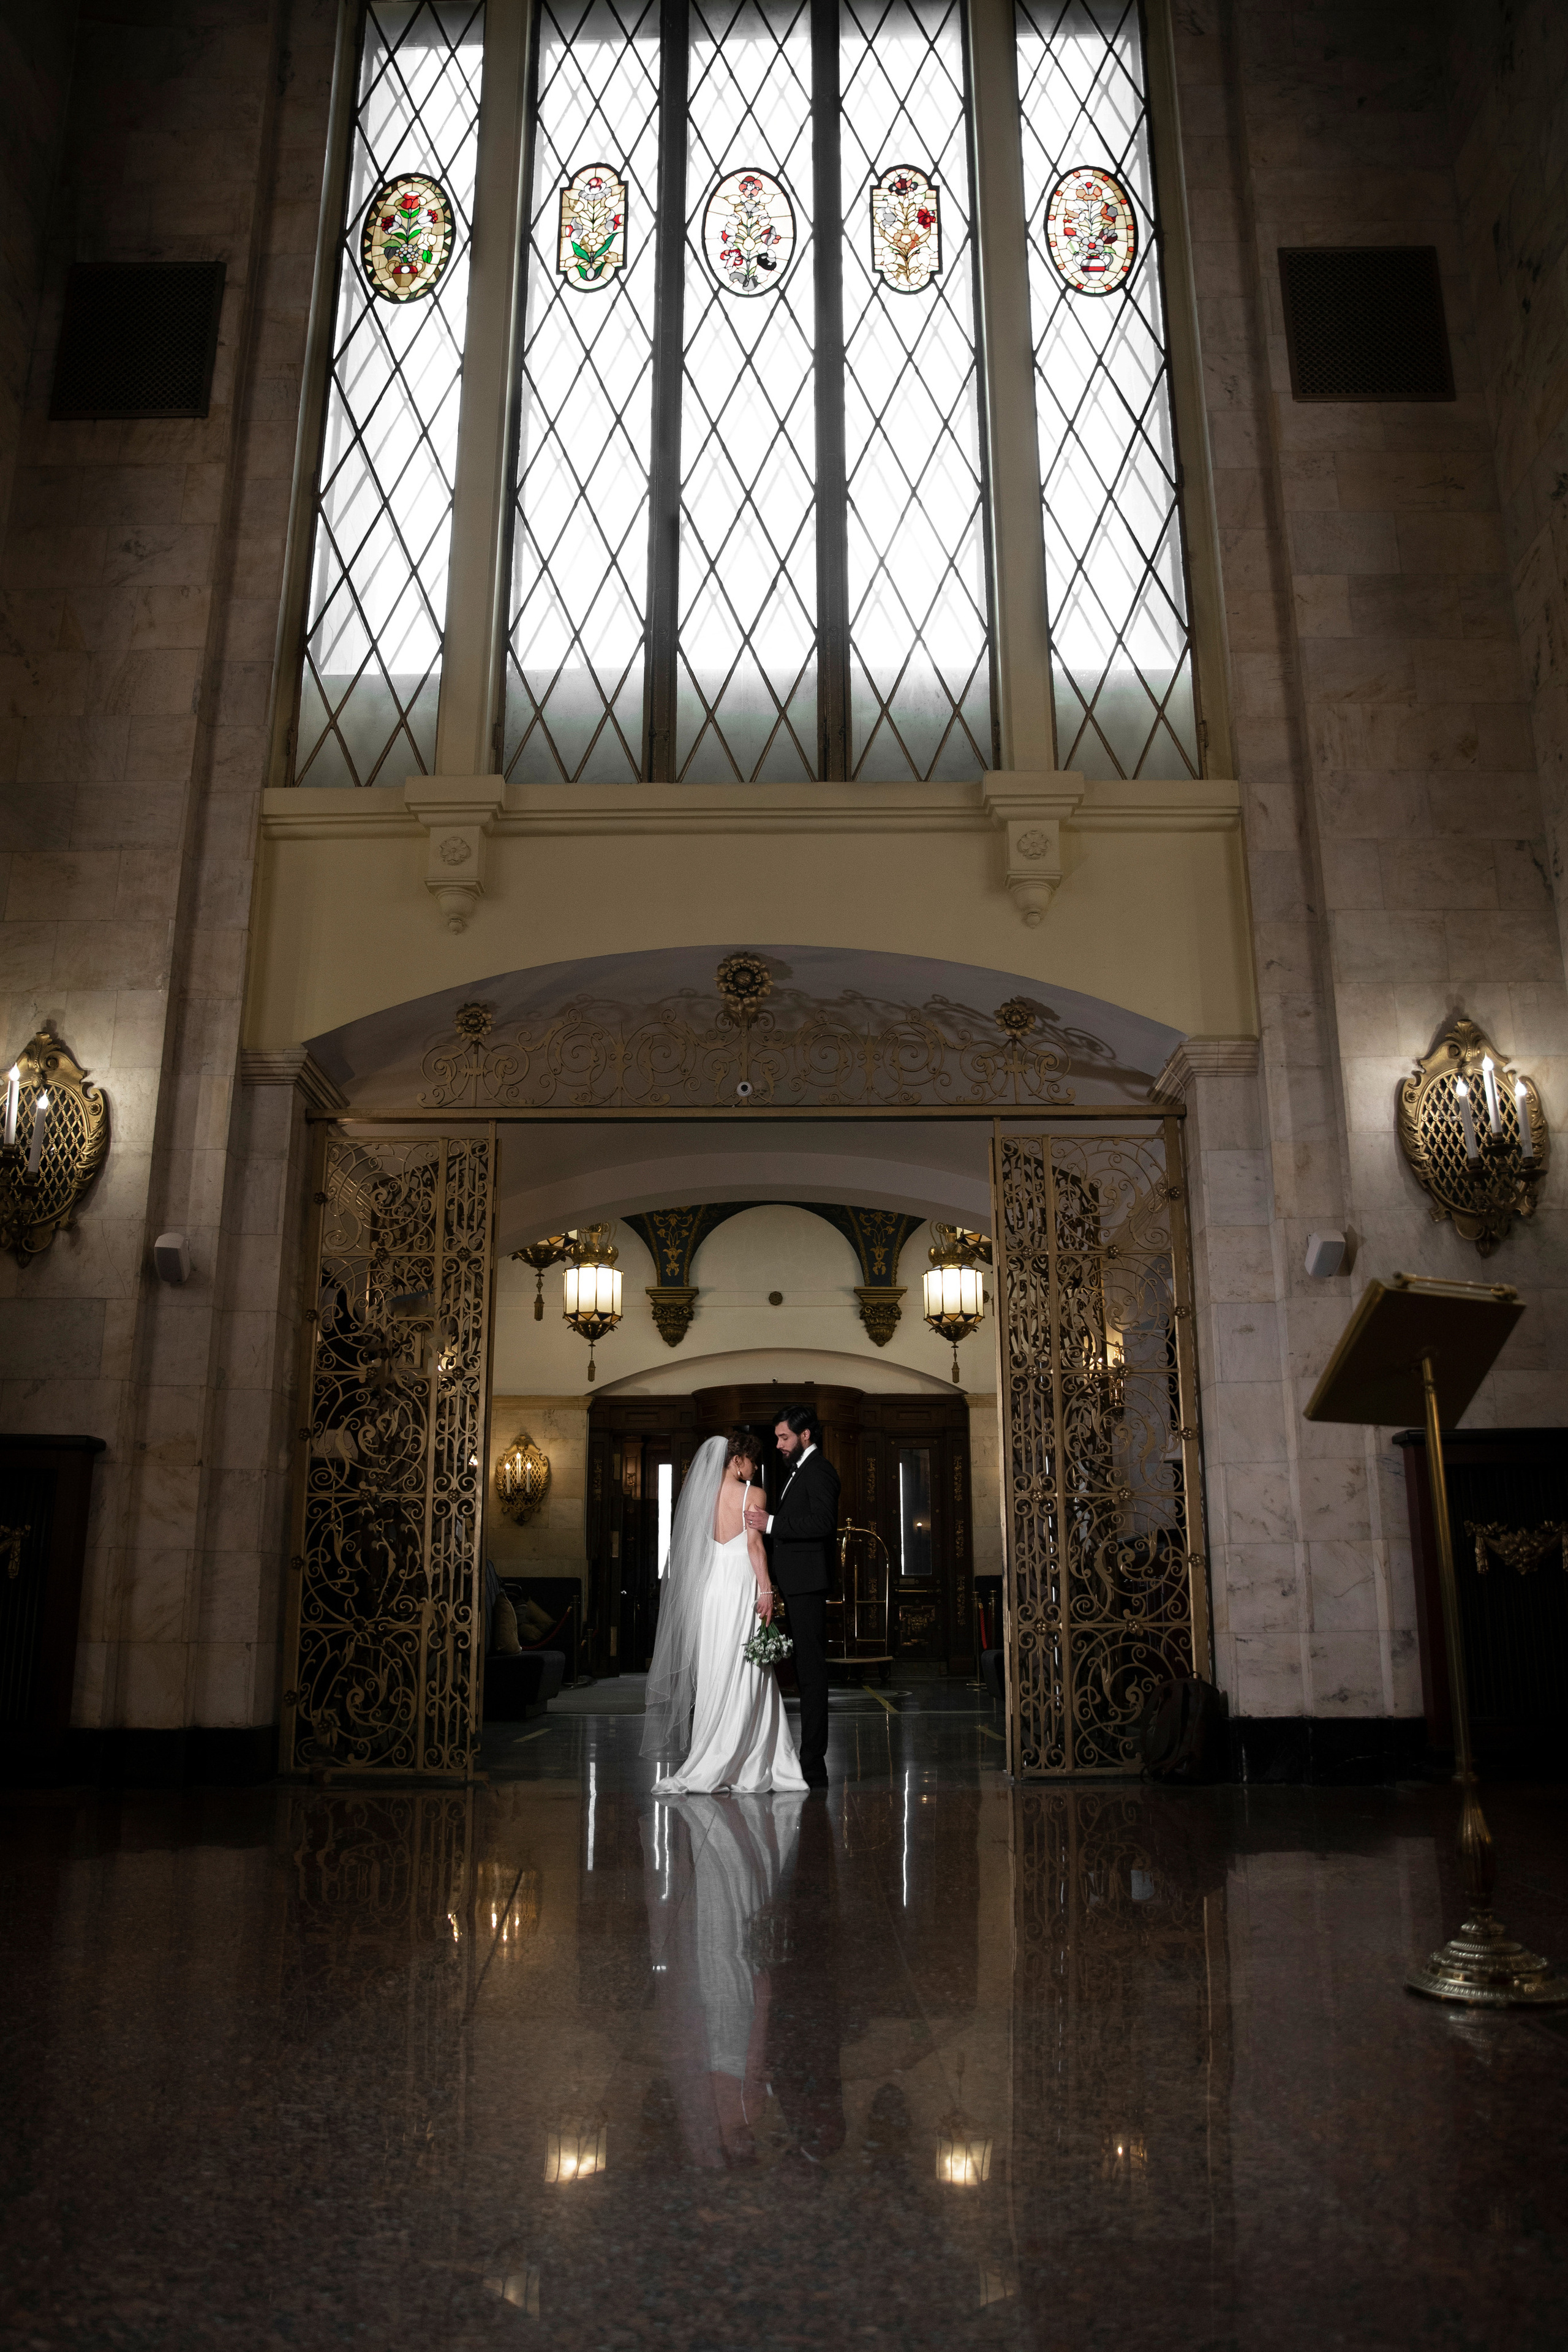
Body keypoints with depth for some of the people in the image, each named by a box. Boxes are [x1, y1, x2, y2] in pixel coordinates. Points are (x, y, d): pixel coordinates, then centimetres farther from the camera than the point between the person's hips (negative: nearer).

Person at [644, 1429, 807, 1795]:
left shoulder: (703, 1493, 9)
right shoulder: (751, 1494, -7)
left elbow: (698, 1545, 12)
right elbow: (754, 1544, -12)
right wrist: (766, 1590, -10)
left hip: (709, 1585, 6)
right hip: (741, 1586, -6)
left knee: (714, 1679, 10)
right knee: (741, 1680, -1)